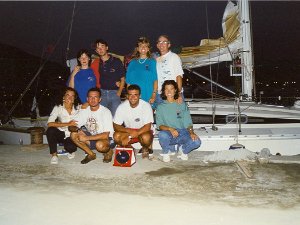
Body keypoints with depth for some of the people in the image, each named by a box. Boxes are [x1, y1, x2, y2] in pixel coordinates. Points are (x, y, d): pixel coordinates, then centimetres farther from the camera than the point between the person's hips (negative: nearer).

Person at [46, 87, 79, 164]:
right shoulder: (58, 107, -14)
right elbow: (49, 123, -26)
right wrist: (67, 124, -29)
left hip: (71, 135, 0)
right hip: (61, 134, 1)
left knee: (71, 147, -31)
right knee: (50, 130, -31)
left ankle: (71, 151, 9)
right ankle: (54, 155, -12)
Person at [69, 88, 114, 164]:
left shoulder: (106, 112, -19)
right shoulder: (84, 111, -4)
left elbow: (106, 135, -24)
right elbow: (71, 127, -4)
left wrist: (86, 138, -27)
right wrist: (76, 129, -29)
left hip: (106, 138, -5)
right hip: (91, 136, 5)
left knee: (100, 145, -38)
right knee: (74, 135, -17)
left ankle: (108, 151, 0)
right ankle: (91, 154, 1)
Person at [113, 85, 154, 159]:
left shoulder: (146, 106, -19)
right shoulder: (122, 107, -12)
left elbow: (147, 126, -22)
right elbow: (115, 126, -11)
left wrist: (129, 136, -31)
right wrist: (129, 130, -30)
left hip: (143, 131, -2)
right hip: (128, 131, 3)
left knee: (146, 137, -37)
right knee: (116, 136, -27)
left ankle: (145, 148, 1)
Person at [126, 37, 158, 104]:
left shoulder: (152, 62, 6)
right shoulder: (132, 63, 13)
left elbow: (155, 80, 1)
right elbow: (128, 81, 13)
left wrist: (154, 94, -9)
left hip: (148, 97, -2)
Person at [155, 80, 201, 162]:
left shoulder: (182, 105, 12)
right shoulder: (161, 107, 7)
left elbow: (188, 122, 7)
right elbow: (159, 125, -2)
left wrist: (191, 132, -13)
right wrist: (170, 129, -22)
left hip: (182, 132, 1)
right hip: (168, 134, -1)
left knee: (196, 141, -28)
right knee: (162, 135, -37)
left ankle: (184, 151, 6)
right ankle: (166, 152, -3)